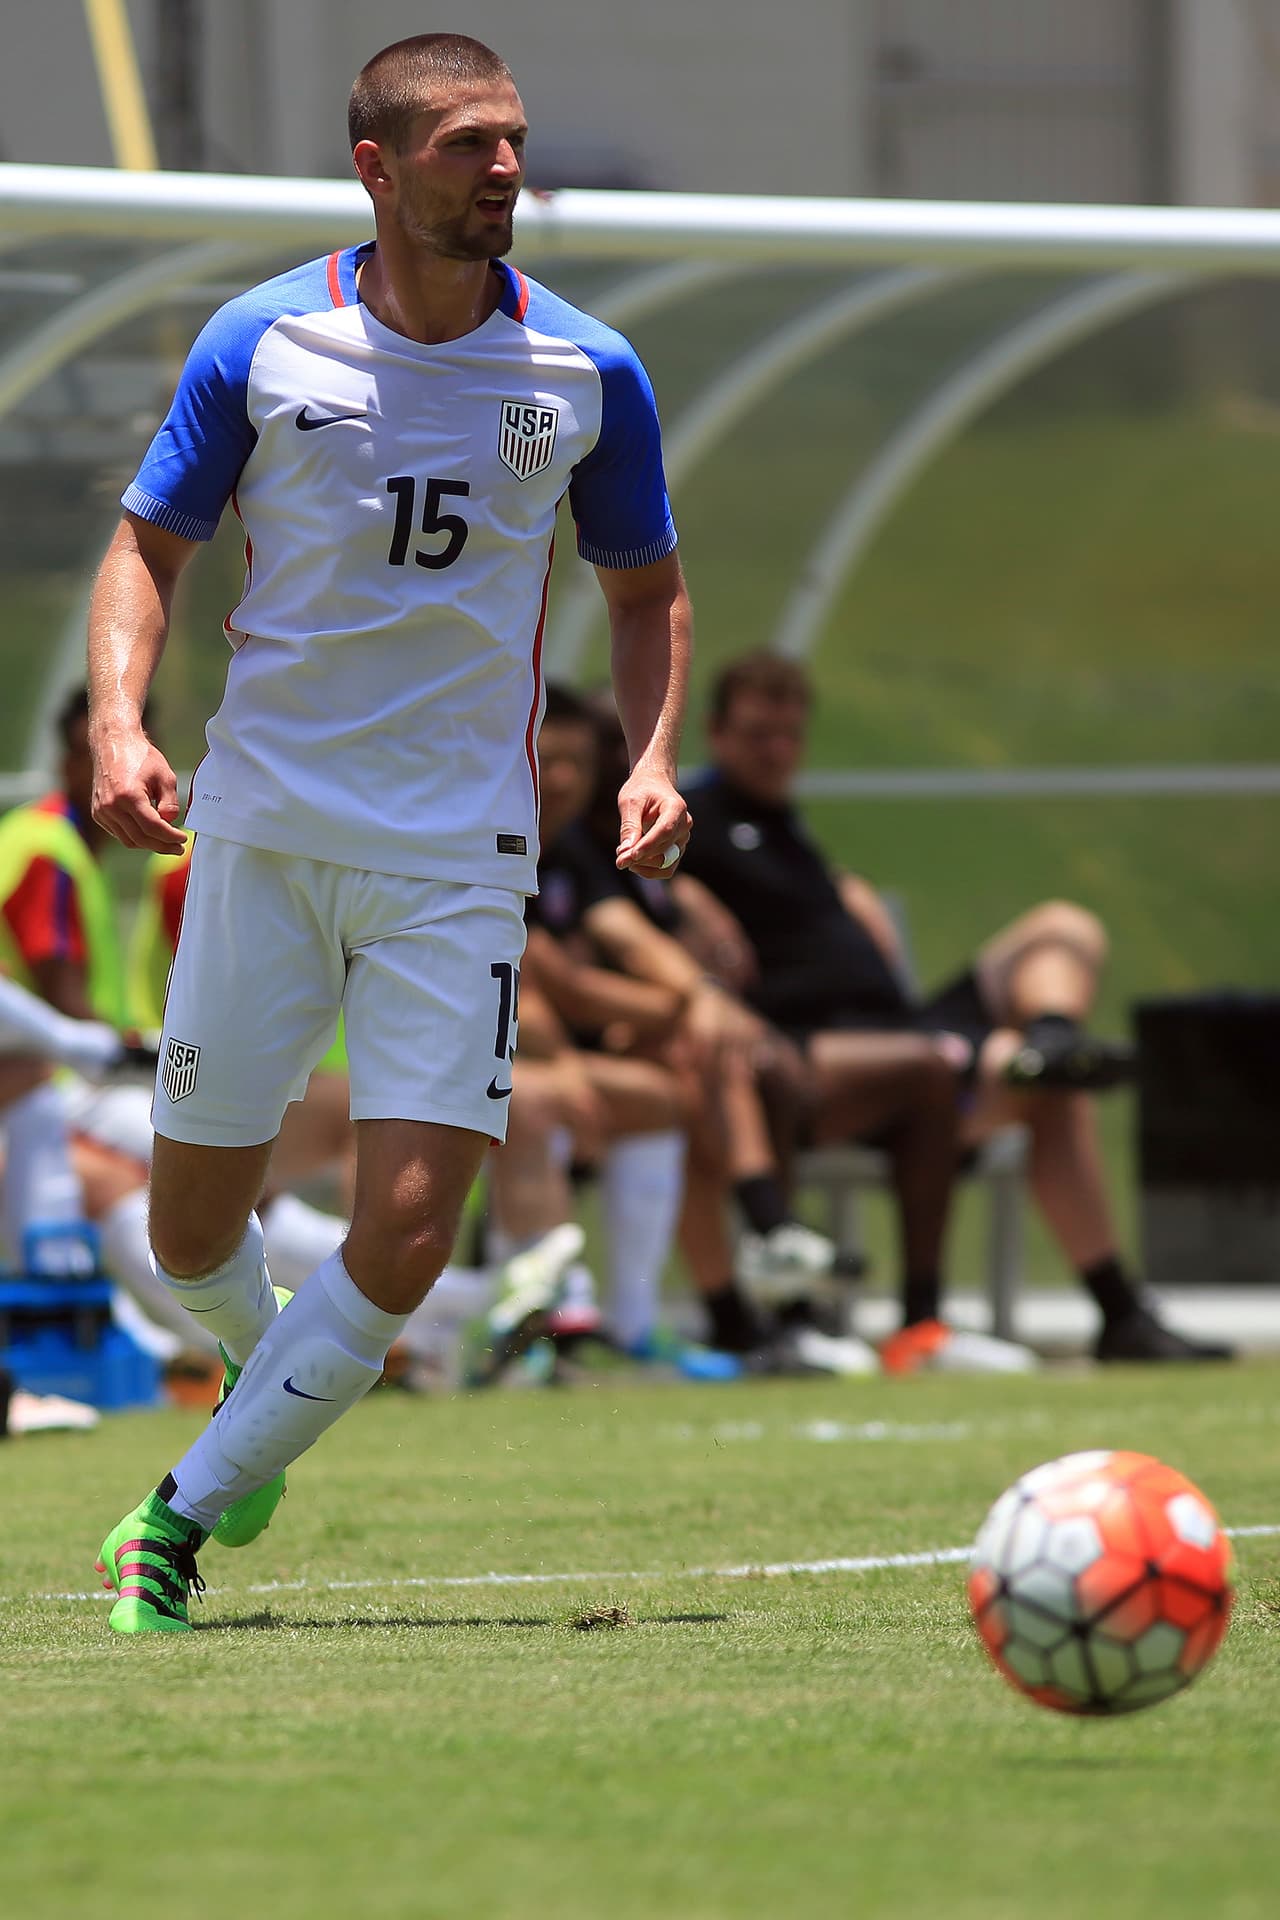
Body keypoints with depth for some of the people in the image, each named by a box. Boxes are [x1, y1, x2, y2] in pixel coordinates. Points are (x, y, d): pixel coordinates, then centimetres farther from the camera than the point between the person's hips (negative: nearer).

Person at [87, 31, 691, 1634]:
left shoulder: (586, 372, 0)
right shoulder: (261, 343, -2)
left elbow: (647, 591, 13)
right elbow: (149, 548, 6)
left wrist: (651, 757, -4)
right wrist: (120, 722, -12)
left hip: (458, 856, 0)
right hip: (263, 829, 0)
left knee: (404, 1243, -14)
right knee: (193, 1236, 6)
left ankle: (181, 1521, 1)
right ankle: (269, 1373, 41)